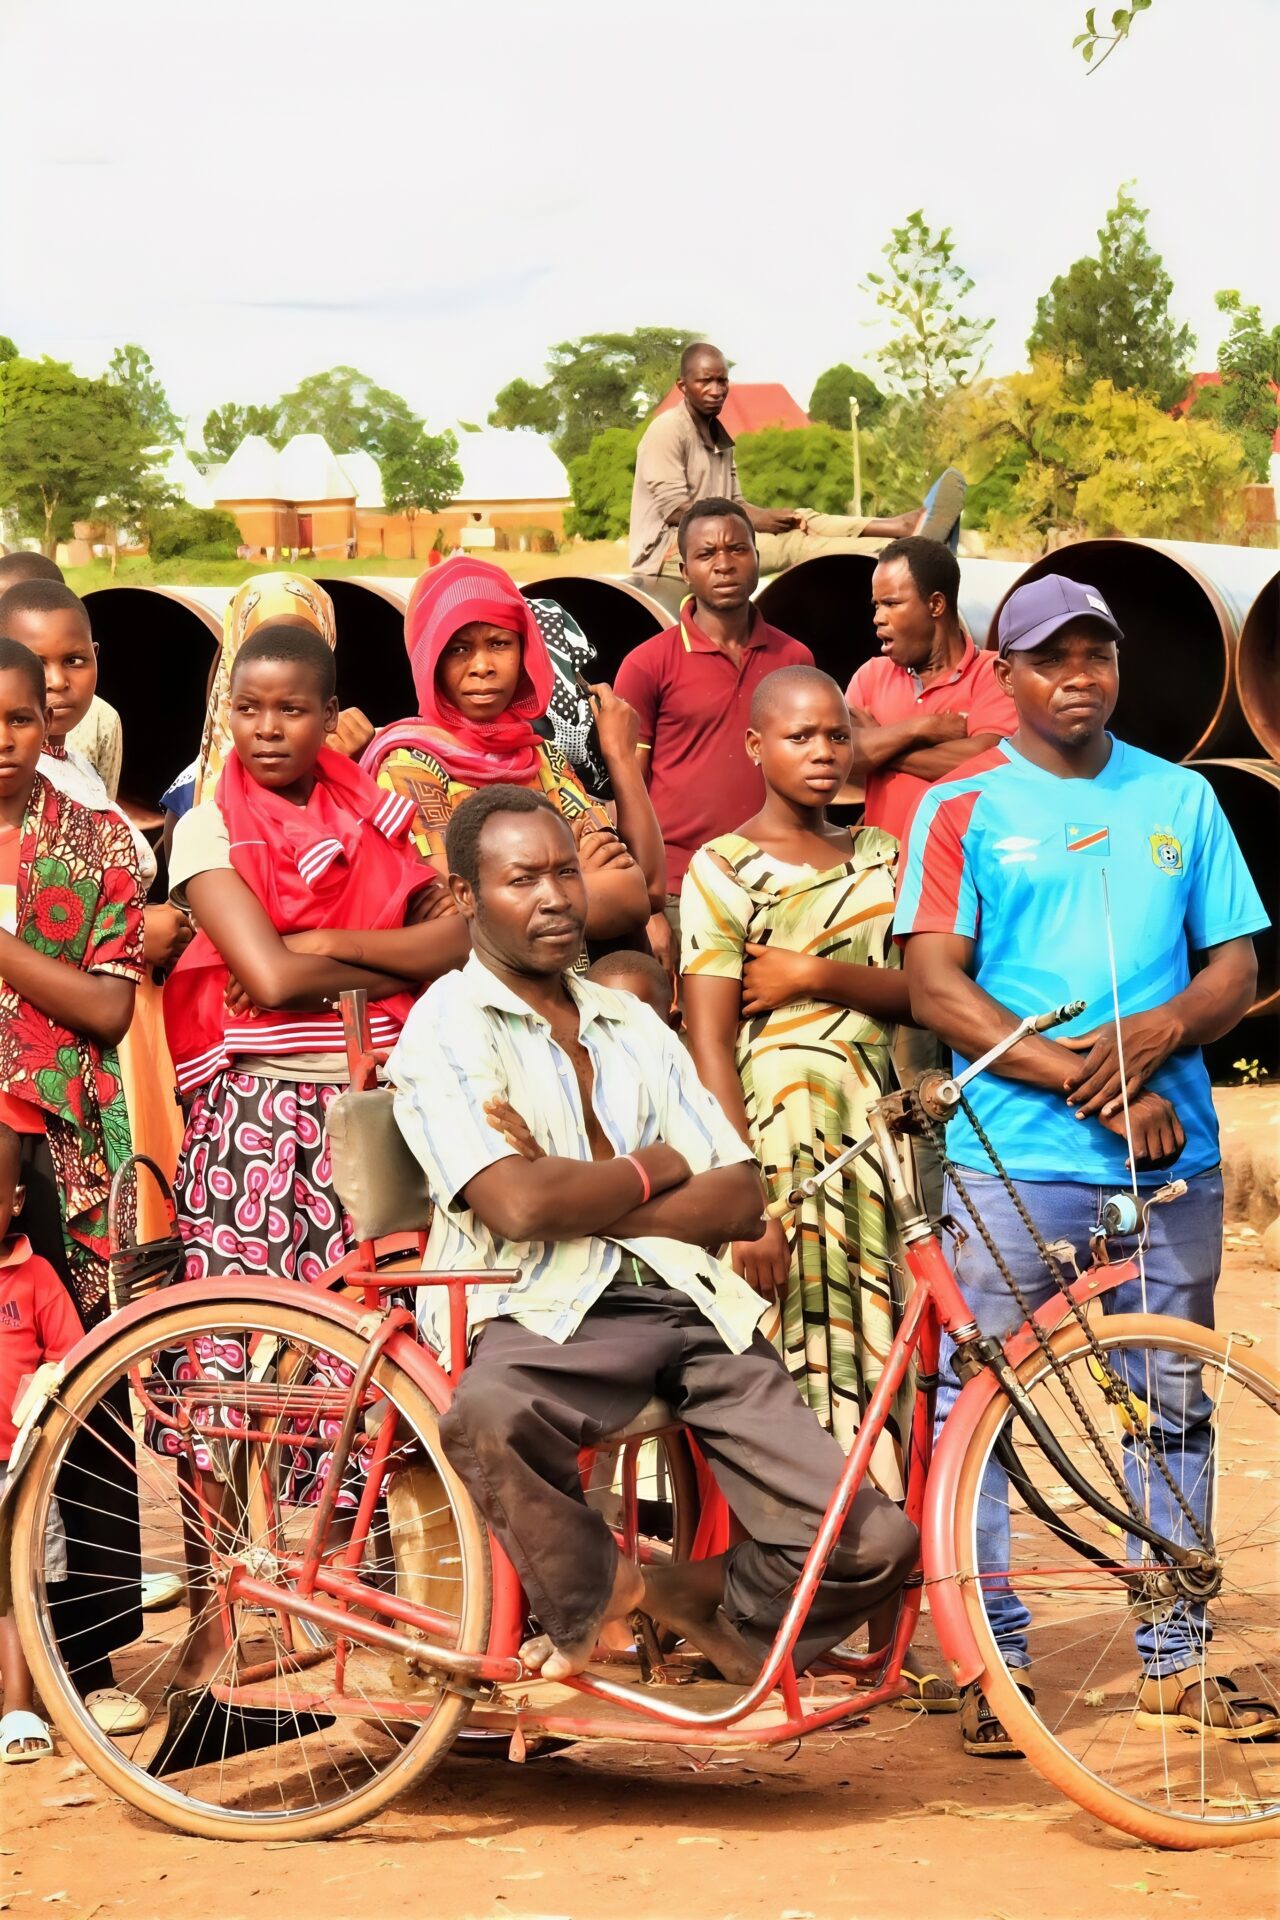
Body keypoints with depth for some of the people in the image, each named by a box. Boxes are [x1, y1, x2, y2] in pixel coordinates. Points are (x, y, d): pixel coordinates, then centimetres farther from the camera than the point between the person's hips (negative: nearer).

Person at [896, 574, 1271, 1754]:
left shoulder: (1180, 799, 13)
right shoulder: (962, 810, 3)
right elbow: (936, 991, -5)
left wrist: (1157, 1032, -11)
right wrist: (1085, 1081, -13)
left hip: (1170, 1157, 3)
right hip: (1012, 1156, -3)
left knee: (1173, 1407, 6)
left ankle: (1175, 1660, 14)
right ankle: (994, 1663, 3)